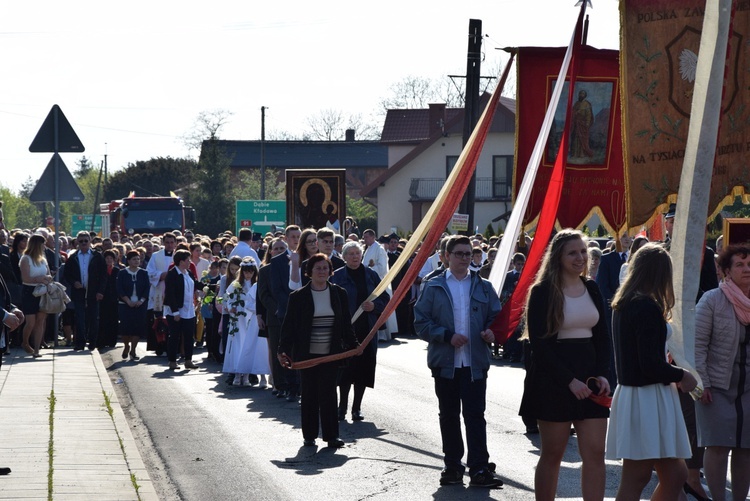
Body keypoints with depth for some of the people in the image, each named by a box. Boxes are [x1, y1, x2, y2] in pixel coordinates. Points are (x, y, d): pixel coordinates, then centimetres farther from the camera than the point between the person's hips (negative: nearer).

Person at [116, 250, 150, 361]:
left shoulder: (144, 273, 5)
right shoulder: (122, 273, 0)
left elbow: (147, 289, 3)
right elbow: (119, 289, -5)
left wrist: (142, 300, -11)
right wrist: (128, 301, -15)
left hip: (140, 305, 1)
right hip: (125, 305, -1)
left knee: (138, 327, -5)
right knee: (125, 327, -6)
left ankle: (133, 350, 6)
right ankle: (126, 346, 20)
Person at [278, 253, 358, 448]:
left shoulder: (339, 294, 6)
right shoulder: (298, 297, 0)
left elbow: (346, 324, 12)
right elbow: (289, 326, 0)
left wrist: (352, 345, 8)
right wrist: (283, 350, -8)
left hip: (331, 354, 1)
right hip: (307, 355, -1)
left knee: (328, 394, -1)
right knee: (309, 395, 4)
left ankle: (331, 435, 4)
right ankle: (309, 436, 13)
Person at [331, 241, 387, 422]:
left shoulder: (371, 276, 9)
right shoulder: (337, 276, 0)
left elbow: (385, 299, 11)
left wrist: (374, 305, -8)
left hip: (367, 330, 3)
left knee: (363, 368, 3)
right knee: (346, 367, -8)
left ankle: (357, 407, 13)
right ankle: (342, 406, 3)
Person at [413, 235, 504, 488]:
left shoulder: (483, 287, 9)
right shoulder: (434, 287, 3)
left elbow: (496, 316, 12)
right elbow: (421, 322, -1)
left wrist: (492, 332, -10)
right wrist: (447, 336, -13)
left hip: (475, 362, 0)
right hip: (445, 362, 0)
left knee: (475, 415, -4)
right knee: (449, 416, 8)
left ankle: (479, 469, -6)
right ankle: (452, 466, 17)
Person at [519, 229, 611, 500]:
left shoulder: (592, 289, 11)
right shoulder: (543, 292, -6)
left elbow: (602, 336, 14)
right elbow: (539, 343, -10)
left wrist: (602, 374, -2)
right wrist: (569, 380, -16)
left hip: (589, 380, 5)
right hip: (553, 383, -5)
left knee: (595, 453, -2)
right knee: (552, 454, 3)